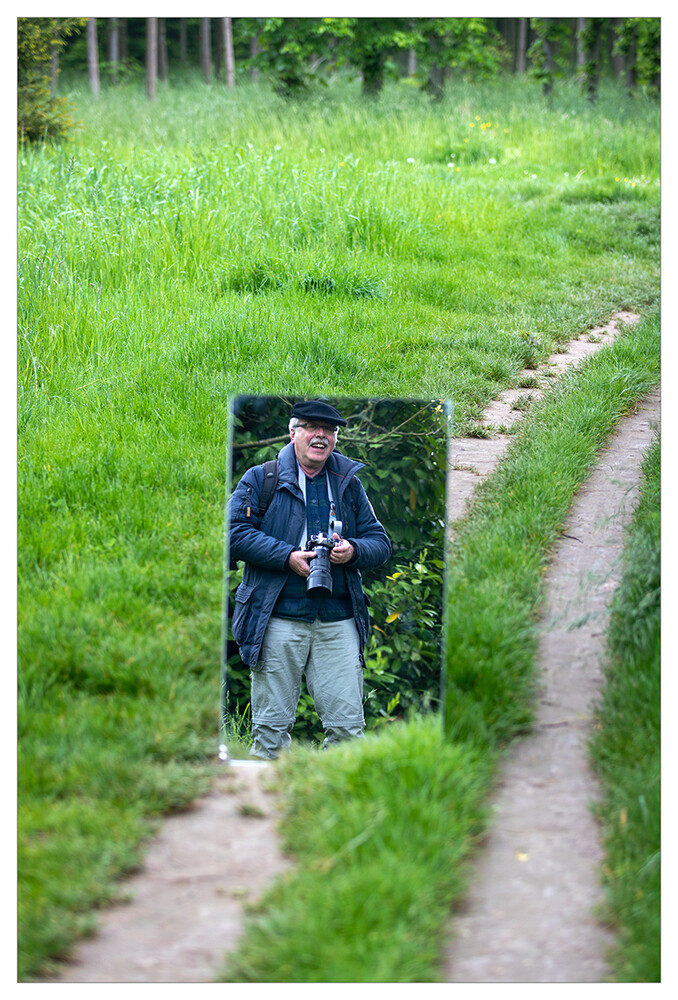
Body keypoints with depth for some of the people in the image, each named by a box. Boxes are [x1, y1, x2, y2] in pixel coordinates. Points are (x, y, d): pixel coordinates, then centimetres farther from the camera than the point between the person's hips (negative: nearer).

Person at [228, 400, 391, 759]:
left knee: (348, 725, -2)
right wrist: (288, 556, -15)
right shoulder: (261, 479, 5)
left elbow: (381, 543, 15)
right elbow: (236, 533, -5)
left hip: (338, 620, 3)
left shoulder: (349, 485, 16)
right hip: (279, 618, -3)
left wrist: (353, 550, -7)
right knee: (271, 726, 1)